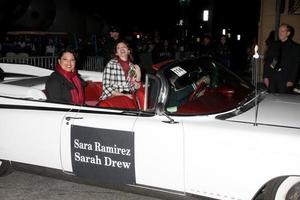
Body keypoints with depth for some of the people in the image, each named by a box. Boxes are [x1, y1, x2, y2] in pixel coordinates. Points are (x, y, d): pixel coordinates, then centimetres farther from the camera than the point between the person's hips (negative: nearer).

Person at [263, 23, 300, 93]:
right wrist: (265, 76, 2)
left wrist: (291, 80, -8)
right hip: (271, 78, 3)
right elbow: (266, 61, 10)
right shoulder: (272, 45, 13)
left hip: (285, 79, -3)